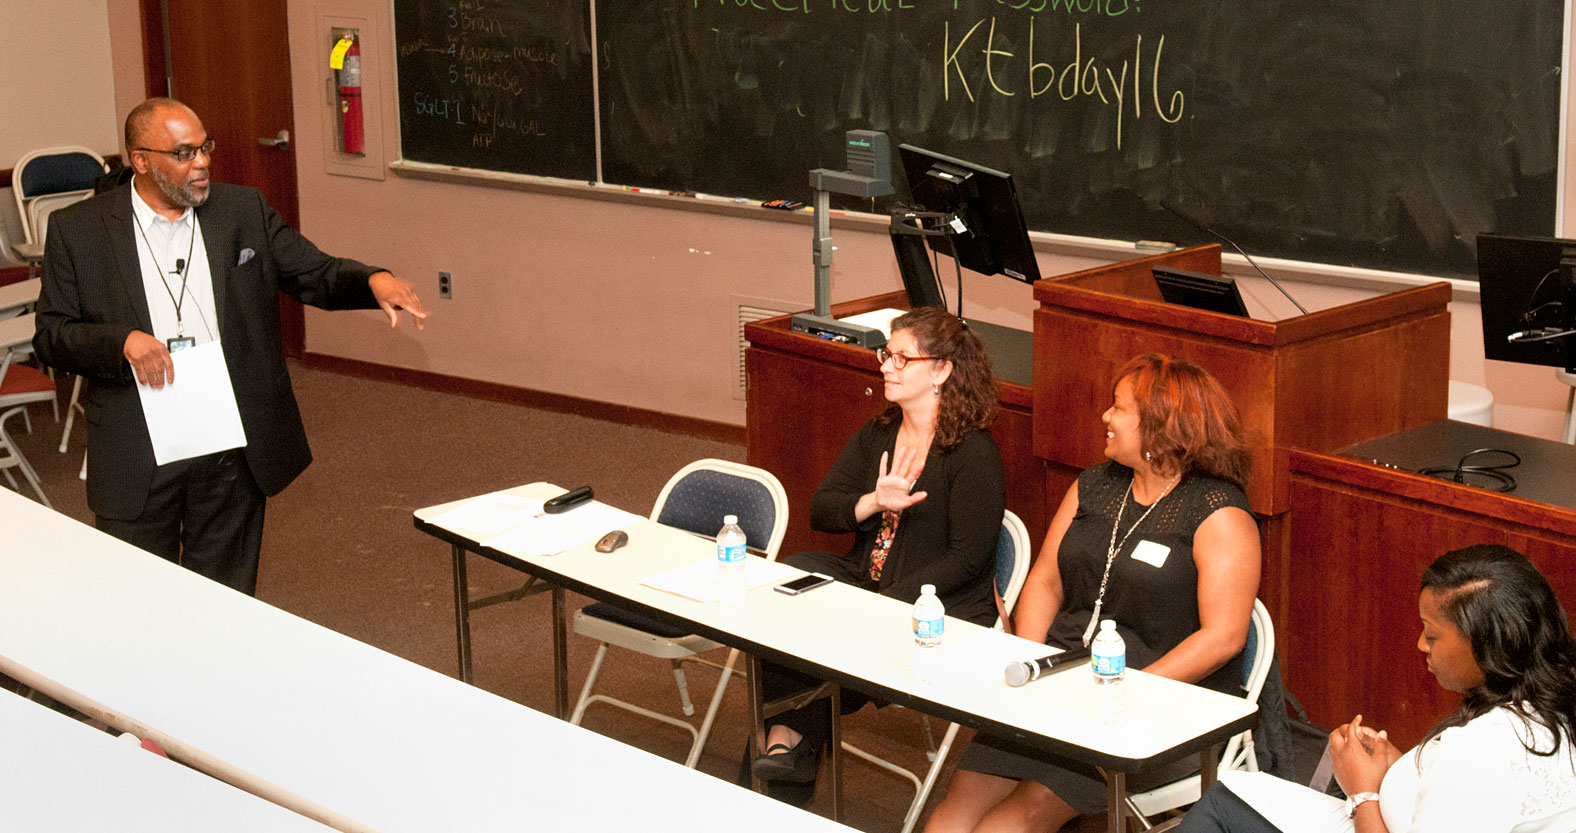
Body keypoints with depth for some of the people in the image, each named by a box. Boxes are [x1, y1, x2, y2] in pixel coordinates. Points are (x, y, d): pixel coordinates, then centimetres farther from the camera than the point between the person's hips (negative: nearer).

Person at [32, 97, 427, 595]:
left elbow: (317, 275, 5)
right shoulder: (77, 231, -1)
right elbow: (51, 335, -1)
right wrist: (122, 342, -19)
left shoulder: (244, 212, 6)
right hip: (137, 453, -1)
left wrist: (372, 281, -16)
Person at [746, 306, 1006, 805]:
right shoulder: (878, 435, 11)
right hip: (862, 584, 7)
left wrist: (882, 606, -22)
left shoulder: (974, 454, -12)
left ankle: (791, 741, -2)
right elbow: (820, 511, 5)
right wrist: (874, 502, -17)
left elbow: (966, 559, -16)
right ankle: (783, 739, -22)